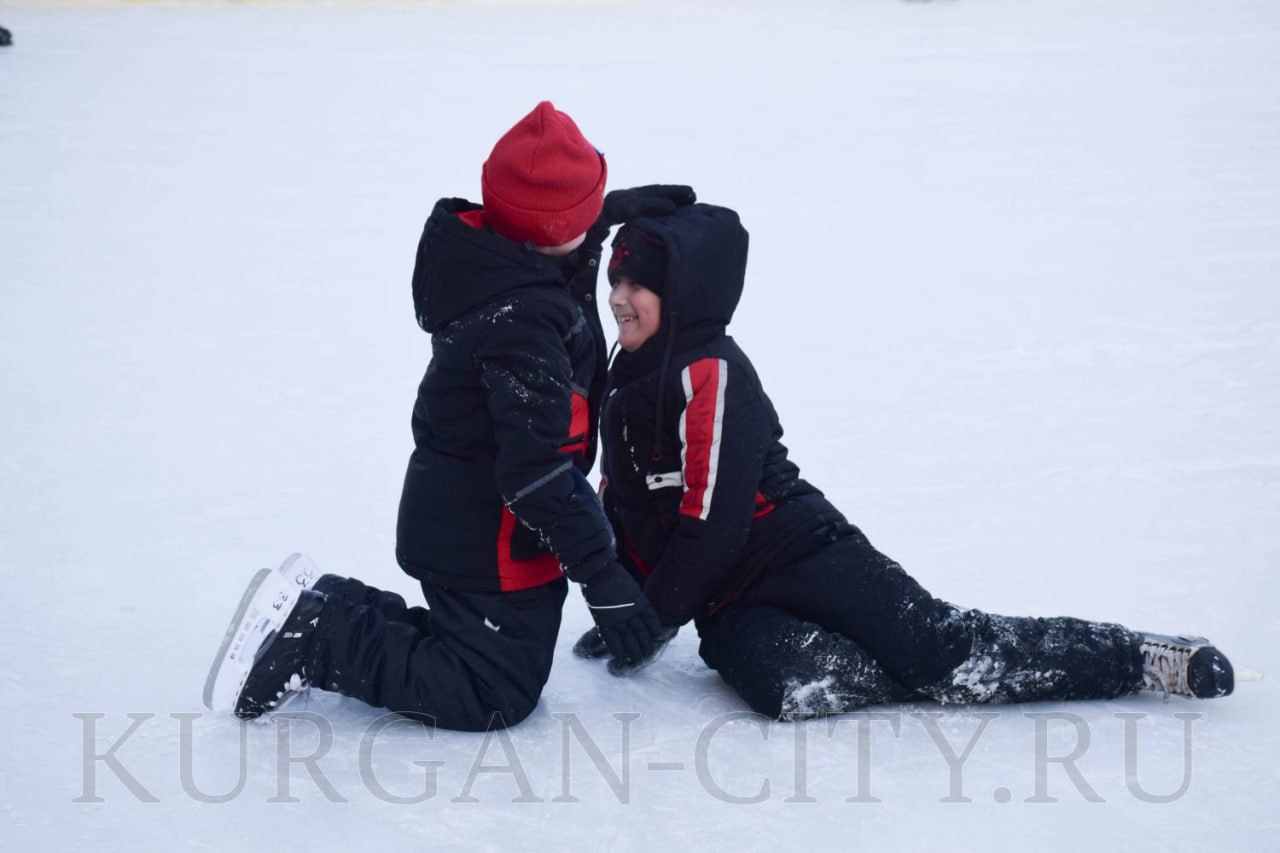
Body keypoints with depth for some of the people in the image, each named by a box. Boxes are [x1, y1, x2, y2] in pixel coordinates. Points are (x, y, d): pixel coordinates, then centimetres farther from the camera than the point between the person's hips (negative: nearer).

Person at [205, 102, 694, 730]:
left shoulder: (483, 245, -4)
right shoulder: (523, 321, -30)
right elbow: (537, 469, -30)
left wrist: (620, 208, 10)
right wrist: (604, 579, -26)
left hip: (450, 519, 10)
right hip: (495, 547, -10)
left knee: (476, 652, 25)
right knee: (496, 697, 2)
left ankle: (329, 611, 15)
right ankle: (318, 639, -4)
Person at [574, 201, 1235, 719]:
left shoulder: (712, 373, -12)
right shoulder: (626, 385, 16)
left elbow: (711, 520, -18)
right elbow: (625, 510, 25)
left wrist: (653, 621, -13)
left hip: (796, 552, -6)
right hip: (727, 604, 6)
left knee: (936, 644, -17)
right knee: (791, 686, -29)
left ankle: (1143, 659, -4)